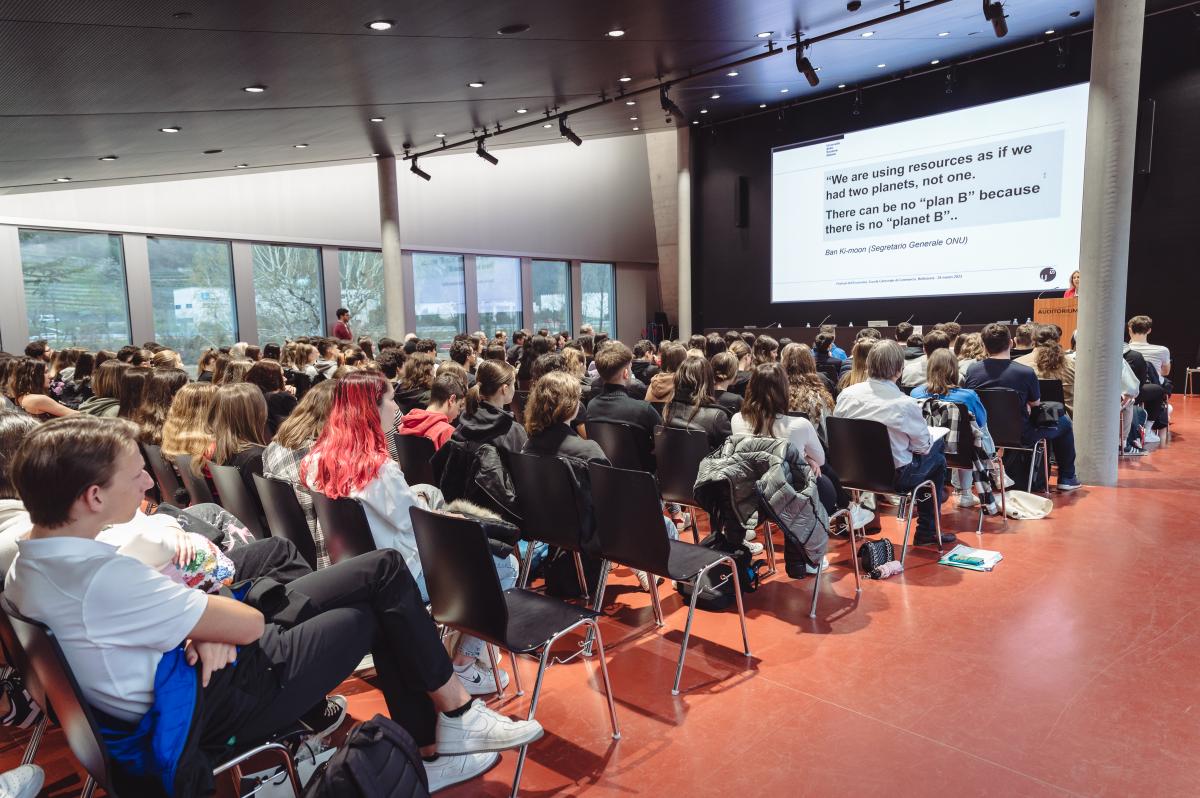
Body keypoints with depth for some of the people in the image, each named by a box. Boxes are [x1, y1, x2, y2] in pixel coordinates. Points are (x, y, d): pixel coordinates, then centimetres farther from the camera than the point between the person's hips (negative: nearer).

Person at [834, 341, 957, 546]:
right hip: (894, 476, -5)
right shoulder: (906, 404, -21)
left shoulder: (847, 394, -9)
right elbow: (923, 445, -8)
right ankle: (927, 532, 30)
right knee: (937, 458, 23)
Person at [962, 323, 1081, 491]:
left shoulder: (972, 370, -12)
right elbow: (1035, 404, -4)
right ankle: (1067, 478, 33)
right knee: (1064, 421, 21)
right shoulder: (1026, 372, -21)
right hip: (1019, 436, -4)